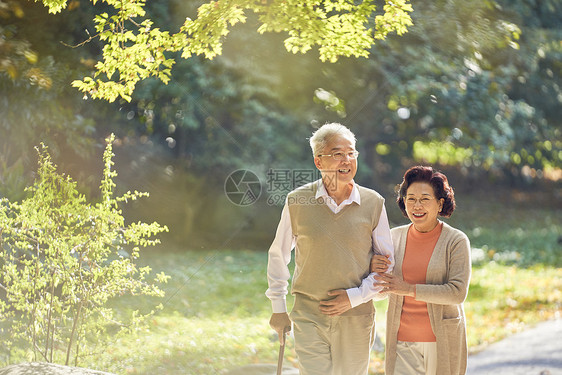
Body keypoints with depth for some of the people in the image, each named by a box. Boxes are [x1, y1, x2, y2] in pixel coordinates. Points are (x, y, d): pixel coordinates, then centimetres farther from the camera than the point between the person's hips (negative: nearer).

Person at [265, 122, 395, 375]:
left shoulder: (373, 203, -1)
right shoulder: (298, 202, -2)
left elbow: (387, 262, 6)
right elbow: (278, 255, 10)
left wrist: (355, 296, -6)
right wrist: (278, 308, 10)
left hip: (356, 318, 1)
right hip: (308, 317, -1)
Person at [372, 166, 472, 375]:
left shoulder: (456, 241, -6)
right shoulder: (395, 237, 5)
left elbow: (458, 292, -15)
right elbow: (380, 292, 13)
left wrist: (410, 289, -20)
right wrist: (374, 270, -9)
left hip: (442, 341, -2)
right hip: (402, 341, 2)